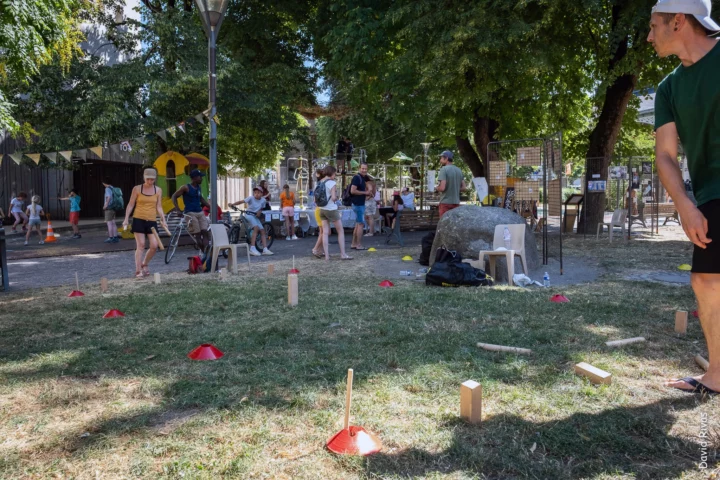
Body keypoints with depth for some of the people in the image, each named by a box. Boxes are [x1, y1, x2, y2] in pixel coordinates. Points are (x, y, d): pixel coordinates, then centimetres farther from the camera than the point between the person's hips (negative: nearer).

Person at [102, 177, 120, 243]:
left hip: (109, 208, -9)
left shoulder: (108, 188, -12)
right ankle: (115, 237, 12)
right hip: (113, 208, 9)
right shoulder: (113, 188, 14)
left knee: (109, 223, -5)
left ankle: (110, 238, -3)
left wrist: (106, 205, -21)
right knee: (113, 223, 11)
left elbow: (109, 197, -27)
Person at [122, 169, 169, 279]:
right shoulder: (137, 189, 1)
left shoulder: (158, 190, 7)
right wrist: (126, 219, -4)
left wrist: (163, 220, -4)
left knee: (154, 246, -5)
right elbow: (130, 205, 4)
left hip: (151, 221, 2)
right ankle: (138, 271, 2)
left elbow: (159, 207, 7)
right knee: (140, 245, -5)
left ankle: (144, 264, 21)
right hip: (139, 220, -2)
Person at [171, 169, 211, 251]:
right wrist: (178, 209, -11)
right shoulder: (186, 187, -6)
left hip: (200, 212, 6)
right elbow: (174, 197, -1)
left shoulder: (199, 187, 13)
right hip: (190, 213, -6)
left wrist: (210, 207, 21)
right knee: (197, 234, -7)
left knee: (205, 232, -8)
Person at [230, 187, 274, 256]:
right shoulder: (251, 198, -13)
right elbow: (241, 201, -21)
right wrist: (233, 204, -35)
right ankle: (252, 249, -28)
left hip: (255, 216, 6)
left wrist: (259, 212, -9)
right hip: (249, 215, -6)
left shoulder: (263, 200, -1)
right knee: (256, 227, -26)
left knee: (262, 231, -2)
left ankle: (265, 249, 1)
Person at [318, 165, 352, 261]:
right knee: (341, 231, 6)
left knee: (325, 233, 5)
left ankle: (327, 256, 1)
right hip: (331, 210, -6)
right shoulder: (332, 183, -13)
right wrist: (336, 198, -2)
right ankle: (343, 254, 7)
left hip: (322, 209, 6)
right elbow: (333, 197, -22)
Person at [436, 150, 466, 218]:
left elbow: (442, 188, -18)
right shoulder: (459, 170, 9)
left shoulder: (444, 169, -11)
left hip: (445, 203, -6)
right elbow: (463, 188, 10)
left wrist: (436, 188, 2)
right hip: (456, 202, 6)